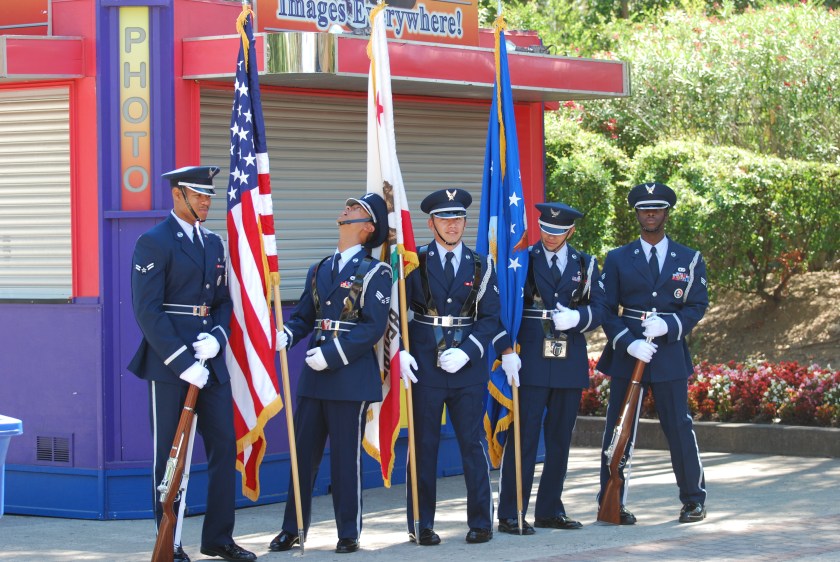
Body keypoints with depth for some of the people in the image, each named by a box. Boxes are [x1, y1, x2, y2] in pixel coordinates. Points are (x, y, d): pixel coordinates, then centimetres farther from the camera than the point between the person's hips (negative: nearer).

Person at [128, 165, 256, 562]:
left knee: (224, 448, 6)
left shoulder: (213, 243, 15)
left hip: (210, 362, 7)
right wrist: (183, 362, -18)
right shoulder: (154, 243, -8)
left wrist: (217, 337, -4)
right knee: (170, 455, 1)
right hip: (169, 364, -7)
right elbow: (147, 312, -14)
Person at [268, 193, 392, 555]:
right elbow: (303, 317, 15)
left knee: (346, 457, 0)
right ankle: (292, 530, 15)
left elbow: (374, 326, -12)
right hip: (313, 376, 6)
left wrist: (332, 354, -18)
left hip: (351, 376, -6)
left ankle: (349, 534, 11)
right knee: (302, 452, 7)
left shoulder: (374, 272, -4)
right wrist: (286, 335, -8)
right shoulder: (320, 270, 15)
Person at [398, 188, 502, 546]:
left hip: (468, 367, 1)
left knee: (473, 443, 2)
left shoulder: (480, 266, 8)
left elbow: (490, 318, 4)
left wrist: (466, 352, -10)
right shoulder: (415, 263, 4)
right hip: (424, 366, -1)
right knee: (423, 446, 2)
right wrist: (401, 352, -11)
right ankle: (422, 525, 9)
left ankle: (480, 522, 10)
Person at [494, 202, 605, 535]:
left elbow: (597, 310, 5)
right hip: (532, 362, -4)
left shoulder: (585, 265, 11)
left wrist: (576, 317, -16)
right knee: (523, 437, -6)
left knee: (560, 439, 9)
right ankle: (510, 515, -4)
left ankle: (550, 510, 19)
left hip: (570, 364, 4)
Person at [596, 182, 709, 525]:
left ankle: (693, 499, 14)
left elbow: (698, 306, 4)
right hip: (626, 355, 1)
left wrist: (669, 325, -15)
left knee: (679, 426, 0)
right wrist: (629, 342, -13)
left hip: (669, 354, -1)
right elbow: (607, 309, 3)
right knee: (617, 429, 0)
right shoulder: (617, 259, 8)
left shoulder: (689, 260, 8)